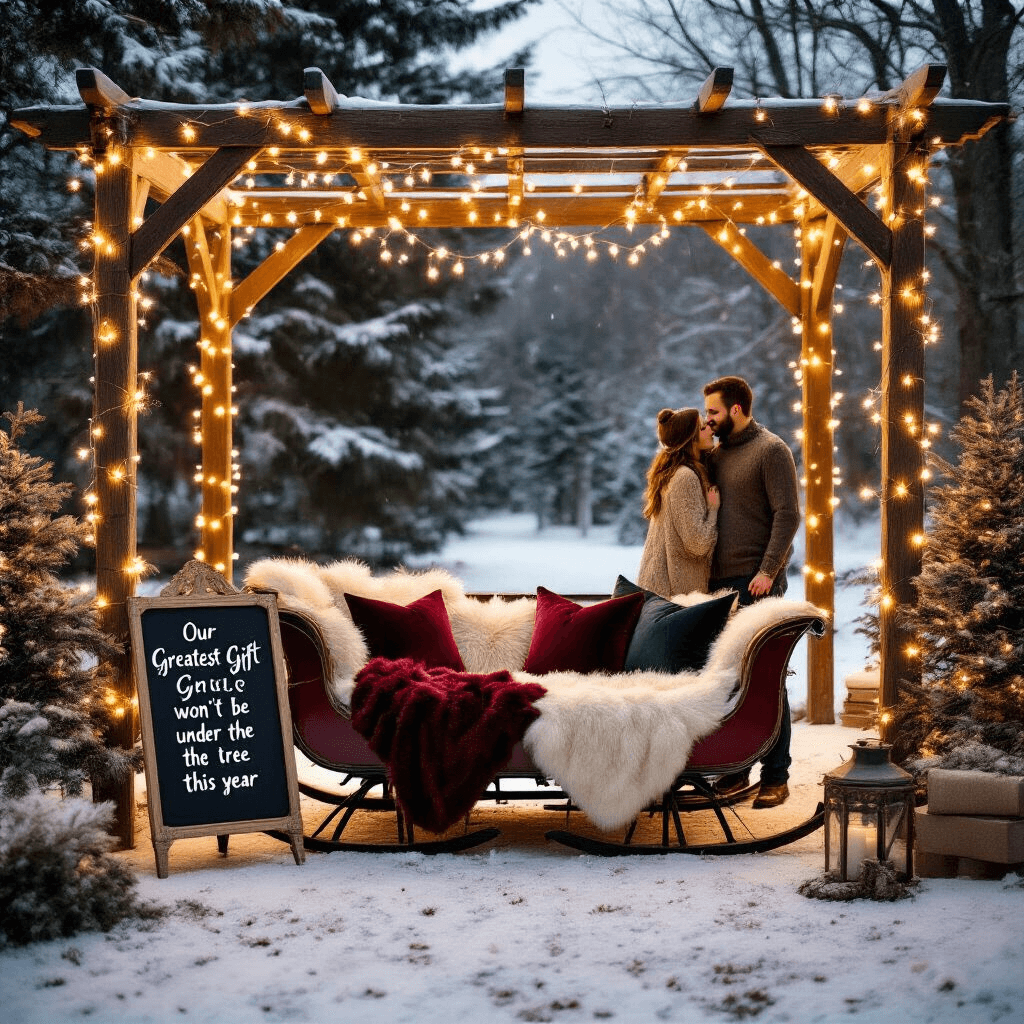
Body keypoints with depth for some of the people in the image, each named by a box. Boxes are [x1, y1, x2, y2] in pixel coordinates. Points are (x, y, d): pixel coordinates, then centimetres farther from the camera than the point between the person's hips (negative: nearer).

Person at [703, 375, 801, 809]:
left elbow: (788, 514, -11)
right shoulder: (716, 454, 17)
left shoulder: (771, 450, -4)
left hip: (757, 582, -7)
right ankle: (735, 768, 14)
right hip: (721, 581, 7)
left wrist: (768, 570, -18)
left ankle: (775, 775, 1)